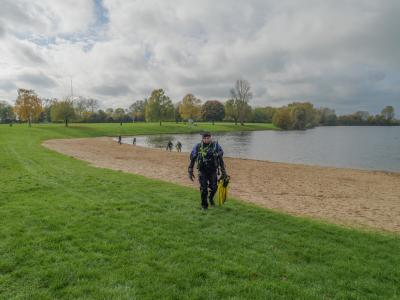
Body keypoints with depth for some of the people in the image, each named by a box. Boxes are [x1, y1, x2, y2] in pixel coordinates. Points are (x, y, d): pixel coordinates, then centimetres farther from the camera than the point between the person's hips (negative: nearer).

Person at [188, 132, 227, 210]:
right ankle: (204, 205, 17)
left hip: (213, 171, 1)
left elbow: (220, 159, 3)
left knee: (213, 187, 1)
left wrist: (223, 171, 3)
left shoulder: (216, 146, -5)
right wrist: (190, 172, 1)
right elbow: (192, 159, 1)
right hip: (202, 171, -1)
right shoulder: (198, 147, -6)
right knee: (203, 189, -3)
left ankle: (211, 198, 35)